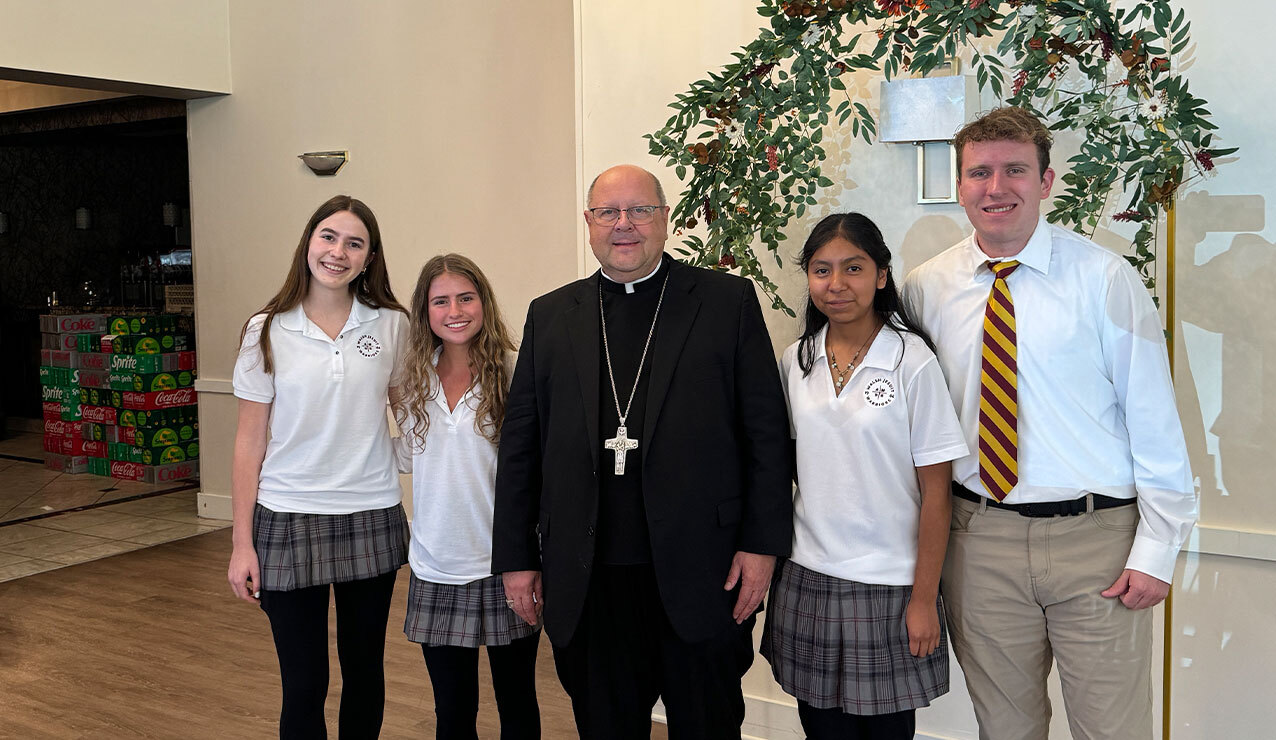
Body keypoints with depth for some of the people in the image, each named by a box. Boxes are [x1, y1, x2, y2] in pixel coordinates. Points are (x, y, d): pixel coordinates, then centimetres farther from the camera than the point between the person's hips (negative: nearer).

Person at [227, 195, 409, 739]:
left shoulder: (392, 325, 0)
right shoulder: (267, 333, -2)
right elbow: (250, 442, 0)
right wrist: (242, 544, -1)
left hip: (372, 518, 2)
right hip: (290, 521, -1)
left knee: (365, 672, 14)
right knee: (304, 684, 4)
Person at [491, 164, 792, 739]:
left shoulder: (728, 301, 2)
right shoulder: (550, 316, 10)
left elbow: (766, 429, -1)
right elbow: (520, 445, 10)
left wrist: (763, 543, -7)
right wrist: (516, 557, 7)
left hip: (701, 574, -2)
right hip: (586, 579, 2)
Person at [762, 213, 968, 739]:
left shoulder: (912, 361, -10)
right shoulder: (795, 361, 3)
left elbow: (935, 491, -9)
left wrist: (924, 598, -10)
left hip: (887, 586, -3)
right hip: (807, 579, 4)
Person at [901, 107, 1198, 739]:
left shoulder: (1104, 278, -6)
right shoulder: (924, 288, 2)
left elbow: (1153, 417, -5)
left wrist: (1157, 550, -8)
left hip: (1096, 538, -2)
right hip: (979, 541, 2)